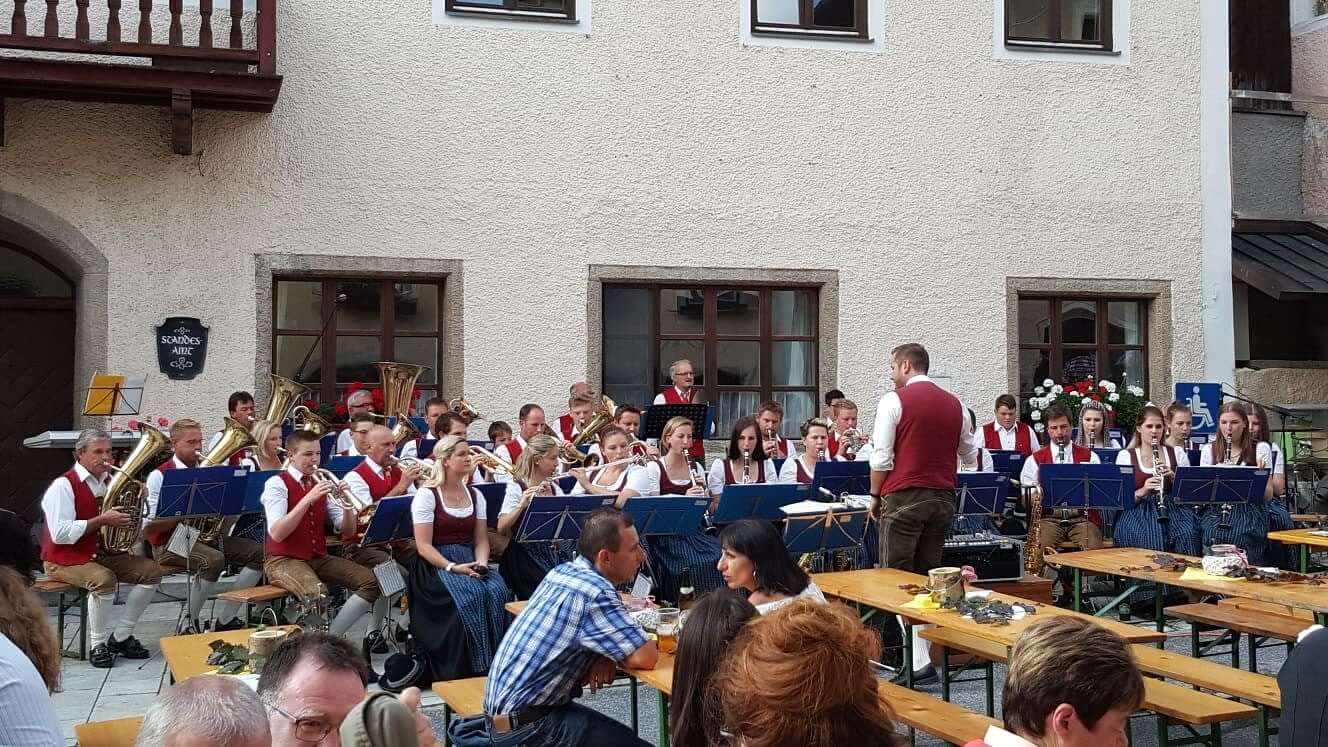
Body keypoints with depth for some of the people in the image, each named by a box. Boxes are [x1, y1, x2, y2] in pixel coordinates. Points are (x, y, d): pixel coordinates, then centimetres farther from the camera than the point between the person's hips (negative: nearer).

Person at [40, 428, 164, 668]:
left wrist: (128, 519, -4)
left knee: (151, 570, -8)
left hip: (104, 553, 8)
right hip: (67, 558, -8)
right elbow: (60, 533, -22)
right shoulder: (63, 485, -13)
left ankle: (120, 637, 0)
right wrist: (101, 520, -26)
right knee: (104, 579, -35)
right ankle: (98, 645, -16)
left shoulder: (108, 483, 10)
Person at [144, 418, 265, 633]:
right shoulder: (159, 476, -5)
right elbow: (149, 526, -12)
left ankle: (224, 621, -9)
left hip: (206, 536, 7)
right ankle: (191, 623, -14)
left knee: (259, 552, -11)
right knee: (214, 559, -36)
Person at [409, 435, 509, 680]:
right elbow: (423, 545, -9)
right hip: (436, 564, -5)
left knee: (496, 592, -26)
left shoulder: (475, 495, 14)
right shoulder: (426, 495, -4)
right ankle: (463, 671, -22)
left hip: (469, 560, 5)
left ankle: (492, 665, -19)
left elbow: (481, 539, 11)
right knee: (469, 596, -33)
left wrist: (481, 563, -10)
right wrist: (452, 567, -21)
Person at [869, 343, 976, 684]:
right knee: (928, 576, 12)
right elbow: (969, 455, 19)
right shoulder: (954, 404, 10)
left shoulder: (894, 401, -7)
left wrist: (875, 497, 3)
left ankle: (918, 659, -11)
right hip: (942, 498, 6)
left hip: (904, 497, -6)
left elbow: (881, 458, -9)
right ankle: (924, 649, 12)